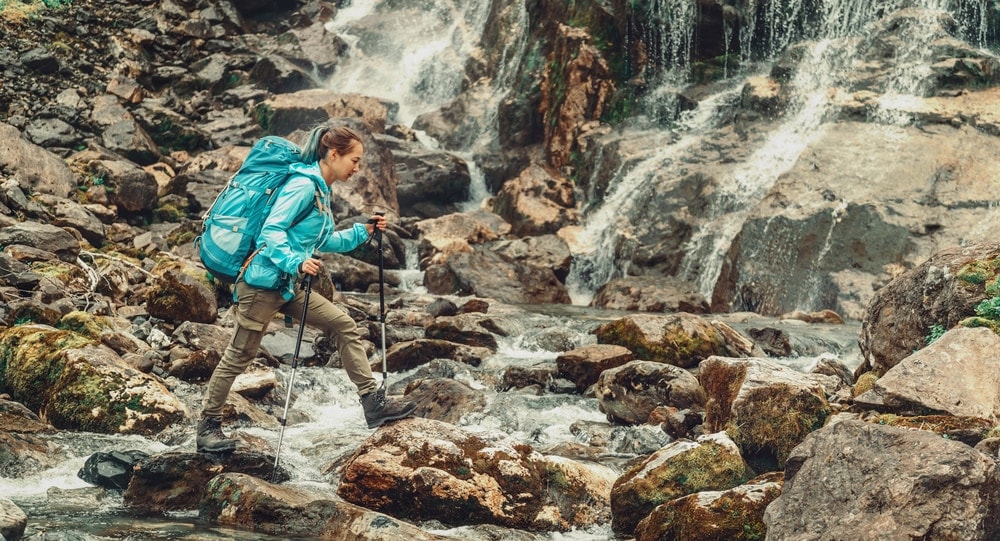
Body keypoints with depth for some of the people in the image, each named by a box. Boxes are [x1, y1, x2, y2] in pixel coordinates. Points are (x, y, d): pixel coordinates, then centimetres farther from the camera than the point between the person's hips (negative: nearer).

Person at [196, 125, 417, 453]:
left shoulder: (320, 190, 15)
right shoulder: (303, 185, -15)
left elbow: (323, 243, 22)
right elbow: (272, 230, -23)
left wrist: (363, 232, 15)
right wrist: (295, 262, -35)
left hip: (289, 285, 10)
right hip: (263, 281, -10)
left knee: (344, 326, 4)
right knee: (240, 354, -2)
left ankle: (374, 403, 4)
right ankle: (208, 426, 10)